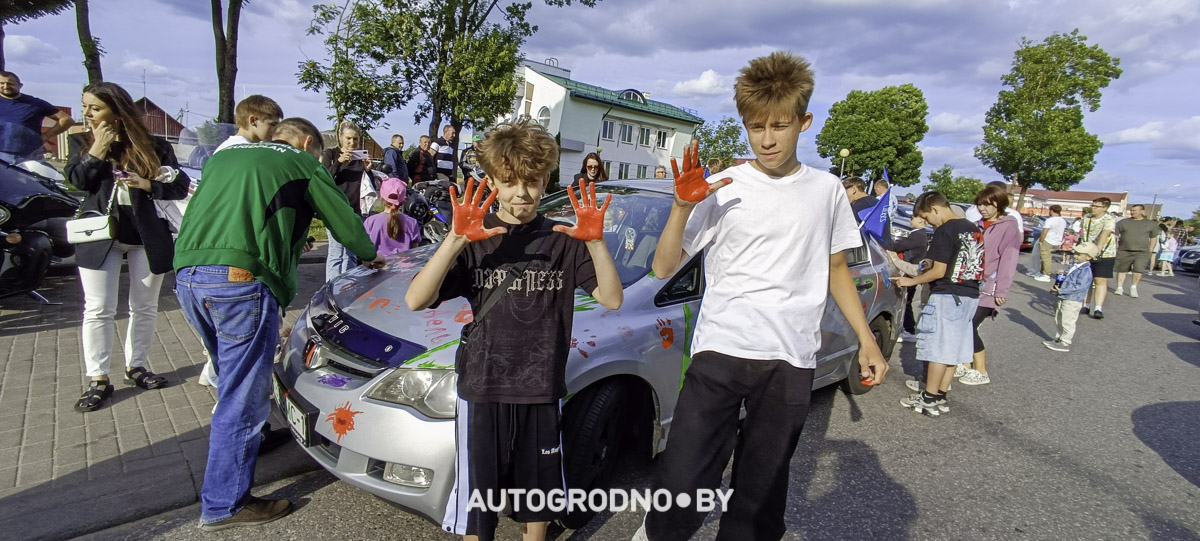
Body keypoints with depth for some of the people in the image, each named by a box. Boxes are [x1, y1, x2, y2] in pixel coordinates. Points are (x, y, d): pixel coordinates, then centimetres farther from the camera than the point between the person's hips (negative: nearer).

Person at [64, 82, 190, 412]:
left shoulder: (154, 147, -2)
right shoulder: (81, 142, 6)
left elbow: (181, 186, -6)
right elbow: (76, 180, -9)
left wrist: (147, 185, -20)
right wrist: (99, 148, -15)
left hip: (147, 236, -1)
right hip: (100, 236, 1)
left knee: (145, 307, 9)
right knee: (98, 309, 0)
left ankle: (136, 366, 26)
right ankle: (98, 380, 8)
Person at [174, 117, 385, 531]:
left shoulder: (222, 158, 29)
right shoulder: (302, 164, 11)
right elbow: (344, 220, 17)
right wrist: (370, 255, 34)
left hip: (186, 275, 8)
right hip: (241, 278, -8)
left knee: (233, 378, 26)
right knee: (243, 396, 1)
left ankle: (247, 439, 43)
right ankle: (223, 505, 9)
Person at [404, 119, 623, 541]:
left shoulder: (563, 240, 0)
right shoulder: (474, 239, -5)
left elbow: (612, 299, -8)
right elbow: (416, 300, -16)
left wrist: (595, 242, -23)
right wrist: (455, 240, -29)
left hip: (541, 393, 1)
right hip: (482, 391, -1)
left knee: (537, 504, 19)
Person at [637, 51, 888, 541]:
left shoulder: (826, 190, 9)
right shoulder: (722, 189, 0)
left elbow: (836, 270, 18)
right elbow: (664, 268, -2)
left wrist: (867, 342, 13)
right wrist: (681, 208, -18)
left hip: (790, 361, 2)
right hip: (719, 352, -2)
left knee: (761, 492, 9)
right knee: (683, 487, -6)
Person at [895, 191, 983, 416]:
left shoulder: (945, 231, -15)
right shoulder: (974, 229, 11)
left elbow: (939, 271, -17)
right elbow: (974, 265, 16)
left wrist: (911, 281, -5)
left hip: (947, 295, -9)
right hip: (970, 296, 9)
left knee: (938, 347, -2)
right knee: (953, 347, 11)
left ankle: (930, 399, 3)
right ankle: (942, 395, 17)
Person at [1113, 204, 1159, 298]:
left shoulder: (1151, 224, 8)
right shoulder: (1123, 222, 5)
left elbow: (1153, 238, 14)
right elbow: (1115, 235, 6)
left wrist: (1150, 251, 9)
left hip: (1142, 252, -1)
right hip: (1124, 251, 1)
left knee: (1138, 269, -15)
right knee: (1121, 270, 5)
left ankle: (1134, 286, 4)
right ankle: (1120, 288, 17)